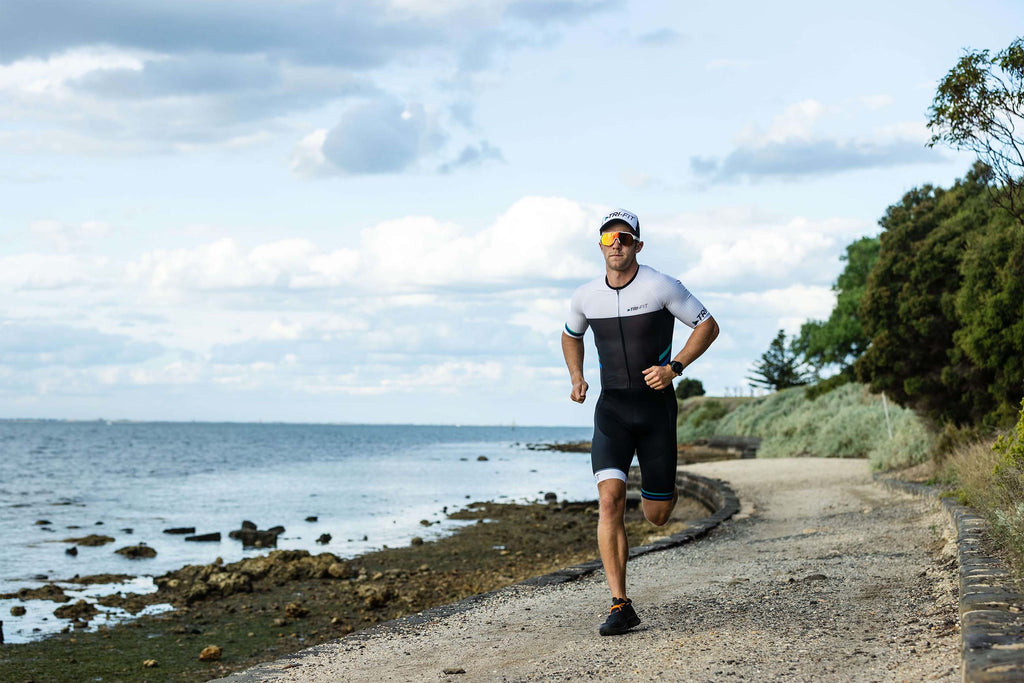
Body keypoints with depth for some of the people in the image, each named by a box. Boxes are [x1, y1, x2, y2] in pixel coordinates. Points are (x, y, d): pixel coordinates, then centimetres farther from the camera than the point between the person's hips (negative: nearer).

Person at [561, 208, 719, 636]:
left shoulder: (662, 287, -9)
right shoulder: (585, 297, 2)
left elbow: (708, 326, -1)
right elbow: (571, 336, 23)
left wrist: (674, 367, -14)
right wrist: (576, 379, 6)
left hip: (656, 407, -2)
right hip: (611, 408, 2)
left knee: (657, 517, 4)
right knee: (610, 499, -19)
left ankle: (660, 489, 44)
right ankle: (620, 607, -16)